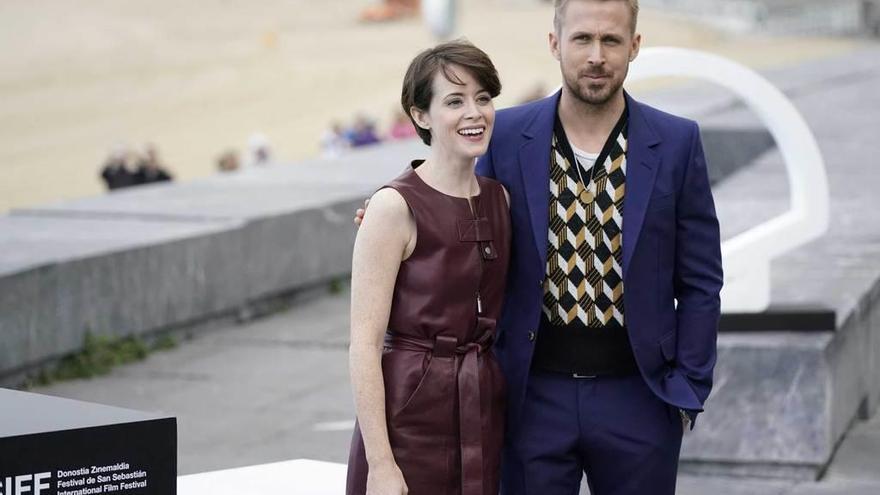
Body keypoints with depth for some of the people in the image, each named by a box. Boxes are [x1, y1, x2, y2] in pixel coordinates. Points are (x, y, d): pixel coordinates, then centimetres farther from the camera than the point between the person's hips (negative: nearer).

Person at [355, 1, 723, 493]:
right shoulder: (508, 135, 0)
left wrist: (688, 389, -2)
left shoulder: (677, 143, -2)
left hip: (638, 397, 0)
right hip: (536, 394, 1)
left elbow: (700, 282, 2)